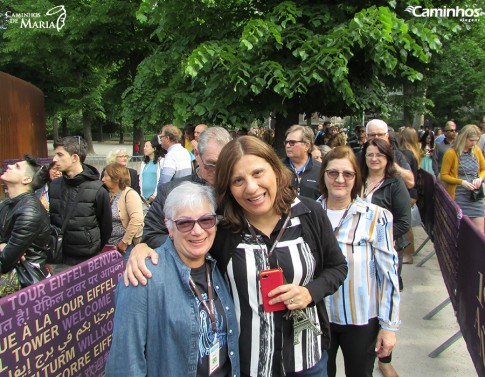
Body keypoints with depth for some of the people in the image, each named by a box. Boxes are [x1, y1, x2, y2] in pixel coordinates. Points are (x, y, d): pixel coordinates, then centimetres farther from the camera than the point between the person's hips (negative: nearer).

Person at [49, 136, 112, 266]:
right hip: (57, 257, 4)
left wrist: (94, 250, 4)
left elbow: (106, 226, -3)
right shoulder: (53, 186, 1)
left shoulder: (97, 191, -13)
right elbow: (48, 220, 13)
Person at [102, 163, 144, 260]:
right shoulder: (108, 195, 10)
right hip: (109, 245, 6)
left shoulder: (130, 194, -11)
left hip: (126, 245, -6)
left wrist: (125, 242, -20)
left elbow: (137, 219, -24)